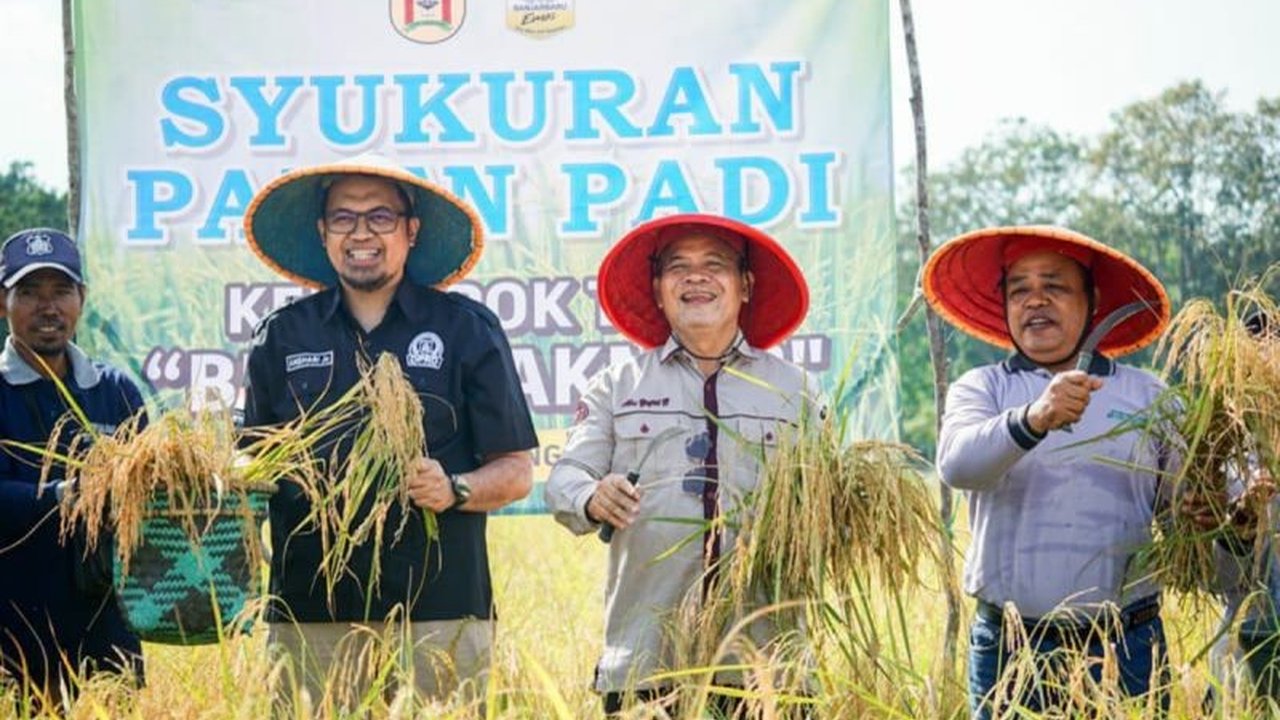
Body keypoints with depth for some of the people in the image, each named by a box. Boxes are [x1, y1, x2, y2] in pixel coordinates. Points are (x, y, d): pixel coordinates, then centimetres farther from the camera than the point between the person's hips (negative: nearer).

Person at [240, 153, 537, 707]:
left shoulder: (467, 330, 7)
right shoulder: (282, 338, 14)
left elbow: (516, 472, 7)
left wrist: (454, 490, -12)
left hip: (440, 613, -1)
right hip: (310, 614, 2)